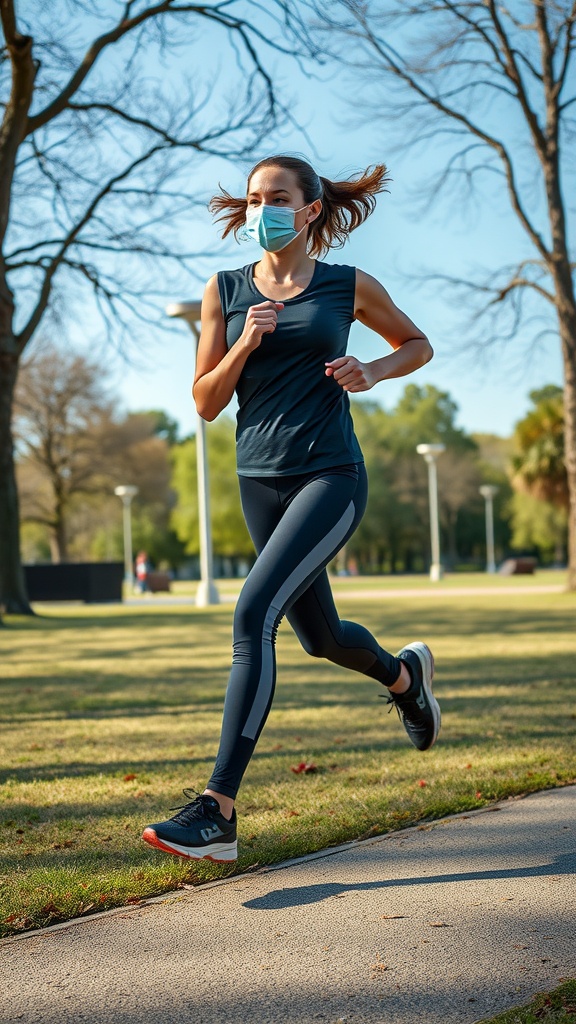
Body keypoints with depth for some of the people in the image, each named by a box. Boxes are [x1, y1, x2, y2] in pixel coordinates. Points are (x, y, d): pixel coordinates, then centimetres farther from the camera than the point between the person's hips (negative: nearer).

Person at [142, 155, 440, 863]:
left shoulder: (348, 286, 3)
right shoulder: (225, 292, 6)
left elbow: (417, 344, 18)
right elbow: (206, 403, 5)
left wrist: (372, 372, -2)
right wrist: (245, 343, -11)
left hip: (331, 476, -4)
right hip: (260, 480, 5)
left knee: (254, 614, -22)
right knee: (320, 637, 17)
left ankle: (217, 812, -23)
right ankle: (404, 674, 54)